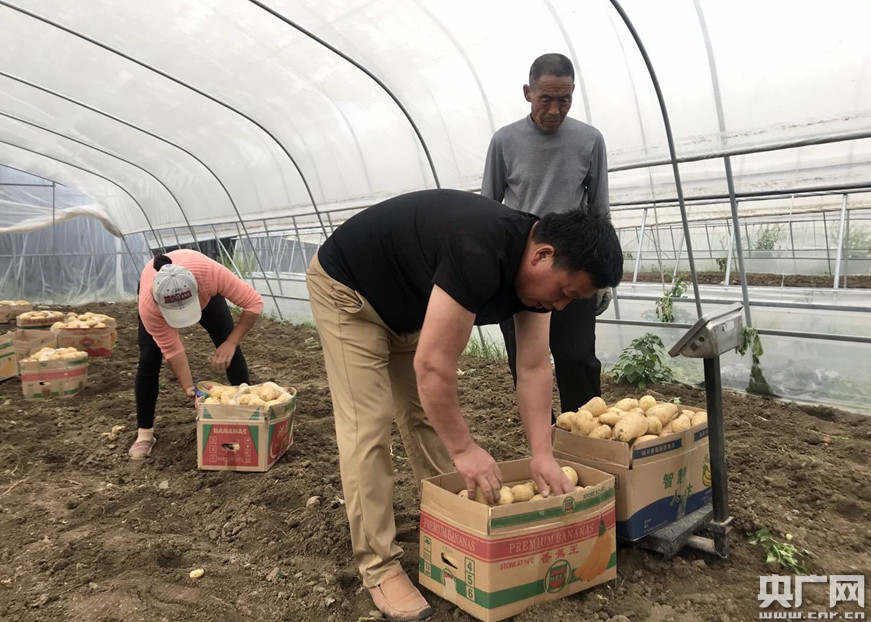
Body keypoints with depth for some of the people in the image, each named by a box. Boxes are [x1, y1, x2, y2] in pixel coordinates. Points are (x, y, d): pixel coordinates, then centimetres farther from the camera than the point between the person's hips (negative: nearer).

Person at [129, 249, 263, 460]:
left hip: (206, 294, 1)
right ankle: (144, 434, 4)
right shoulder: (148, 305, -41)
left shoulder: (210, 272, -46)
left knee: (228, 349, -9)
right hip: (156, 295, 0)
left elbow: (254, 303, -35)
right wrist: (189, 389, -31)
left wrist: (231, 343, -37)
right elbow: (172, 349, -29)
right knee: (148, 360, -11)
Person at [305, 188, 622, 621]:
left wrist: (542, 455, -13)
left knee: (429, 417, 8)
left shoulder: (535, 270, -11)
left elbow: (534, 368, -8)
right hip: (347, 293, -8)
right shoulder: (480, 255, -39)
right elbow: (433, 366, -35)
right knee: (367, 427, -11)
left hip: (407, 305, 8)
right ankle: (379, 567, -1)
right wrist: (464, 449, -24)